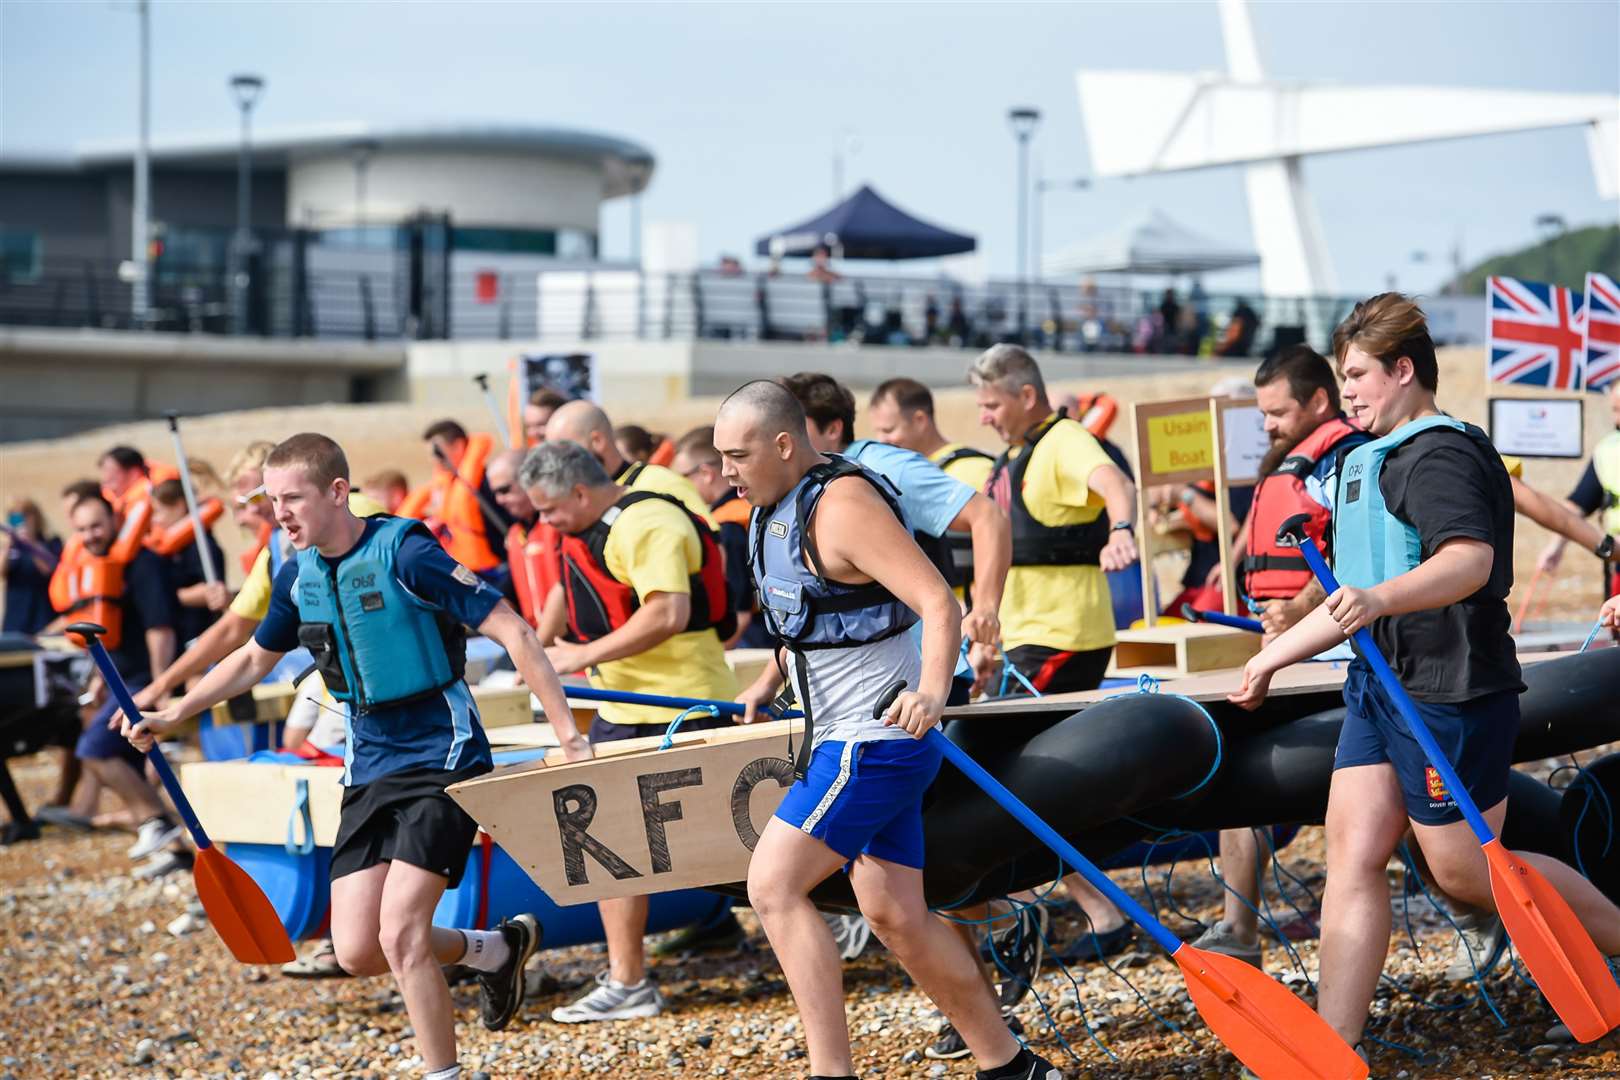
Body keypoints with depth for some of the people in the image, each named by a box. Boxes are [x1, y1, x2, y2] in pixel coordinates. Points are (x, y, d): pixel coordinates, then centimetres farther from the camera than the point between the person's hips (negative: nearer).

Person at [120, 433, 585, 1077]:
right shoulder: (299, 574, 4)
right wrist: (169, 717, 19)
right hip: (370, 769, 7)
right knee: (357, 952, 1)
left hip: (442, 761, -7)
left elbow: (513, 633, -18)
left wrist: (570, 738, -22)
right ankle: (494, 949, 27)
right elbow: (255, 659, 24)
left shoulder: (404, 552, -17)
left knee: (400, 936, -18)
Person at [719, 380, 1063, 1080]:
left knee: (773, 885, -14)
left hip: (876, 738, -9)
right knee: (894, 915, 9)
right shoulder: (778, 505, 10)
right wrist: (769, 682, 24)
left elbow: (940, 606, -27)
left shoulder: (843, 504, -19)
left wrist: (931, 691, -42)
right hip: (841, 737, 9)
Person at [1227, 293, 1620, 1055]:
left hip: (1450, 688, -10)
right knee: (1352, 853, 1)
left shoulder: (1441, 455, -14)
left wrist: (1381, 599, -50)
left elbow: (1471, 559, -34)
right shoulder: (1376, 461, 17)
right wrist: (1272, 657, 29)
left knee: (1463, 869, 0)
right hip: (1382, 681, 10)